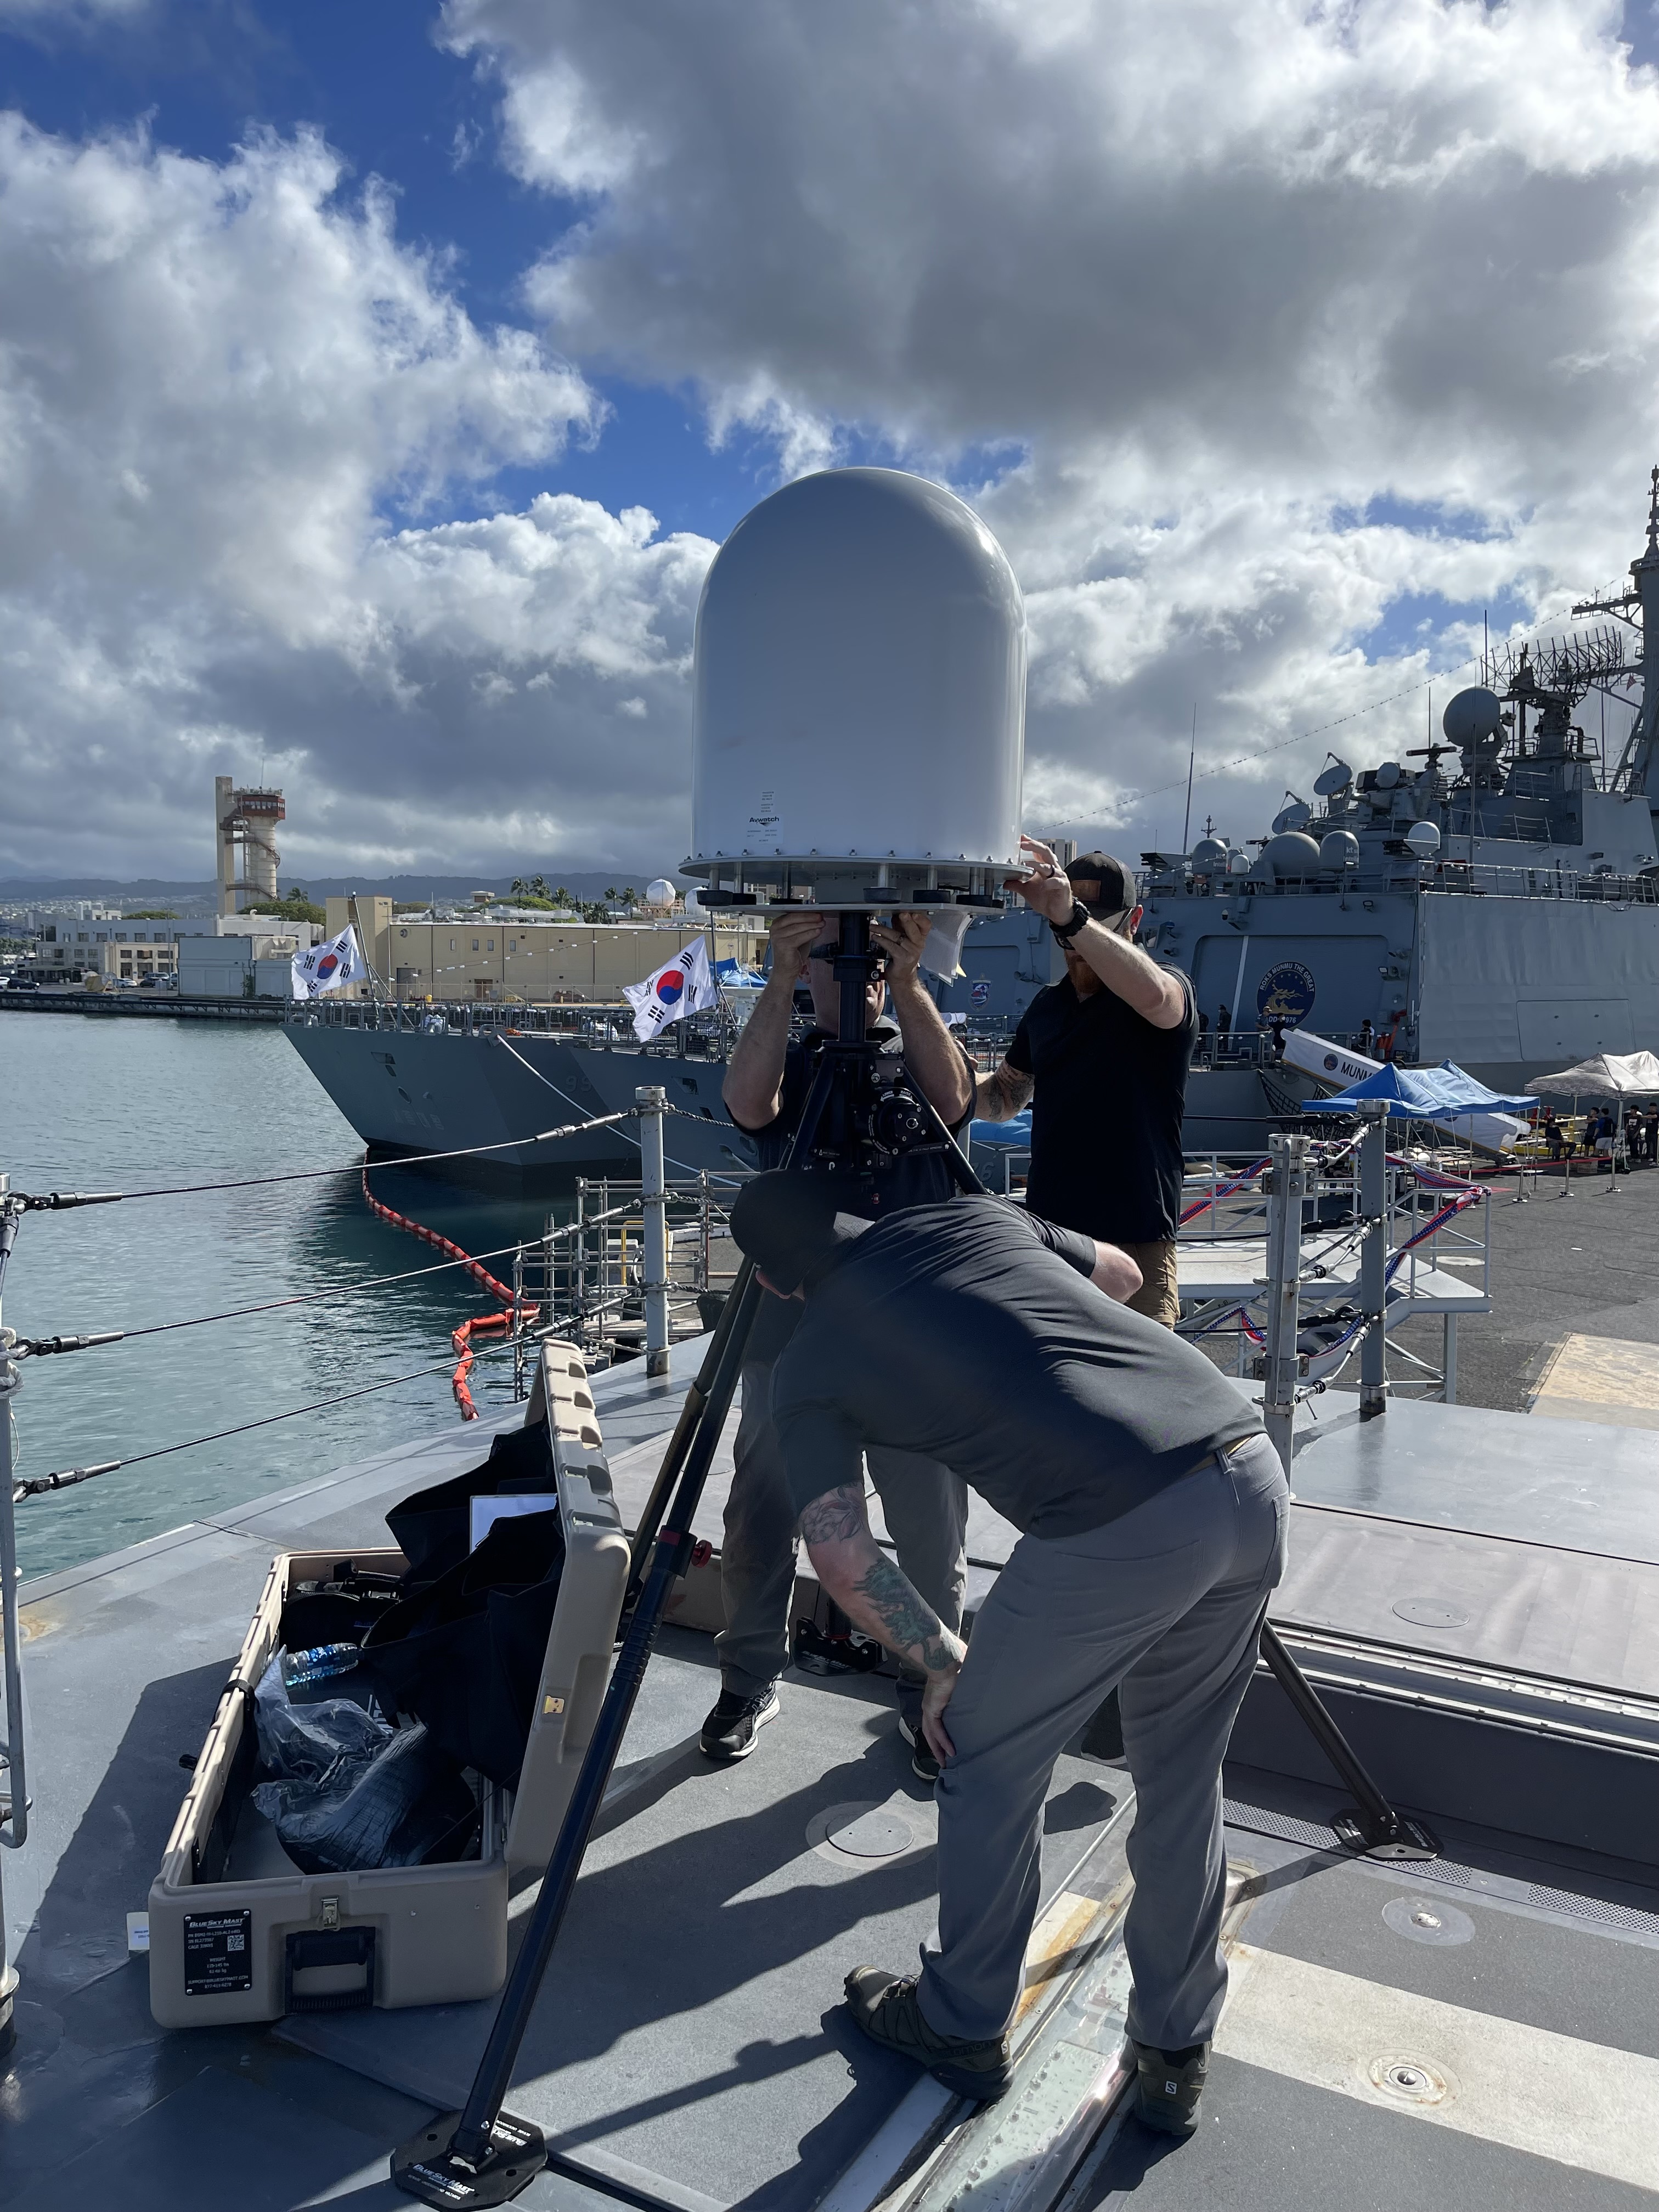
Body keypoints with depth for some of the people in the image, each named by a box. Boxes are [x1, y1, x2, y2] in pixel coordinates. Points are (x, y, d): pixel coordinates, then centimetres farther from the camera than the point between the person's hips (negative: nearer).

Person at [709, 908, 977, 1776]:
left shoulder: (922, 1057, 10)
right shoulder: (788, 1064, 8)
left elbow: (950, 1101, -14)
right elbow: (746, 1100, -16)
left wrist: (909, 983, -26)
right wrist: (779, 980, -27)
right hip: (794, 1329, 0)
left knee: (932, 1536, 4)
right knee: (759, 1524, 6)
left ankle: (929, 1698, 26)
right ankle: (749, 1685, 28)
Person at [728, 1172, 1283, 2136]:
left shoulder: (809, 1369, 10)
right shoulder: (973, 1214, 21)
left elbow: (846, 1562, 6)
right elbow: (1118, 1272, 37)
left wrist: (943, 1663, 20)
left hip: (1119, 1529, -6)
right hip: (1254, 1476, 6)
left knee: (992, 1767, 20)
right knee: (1183, 1782, 25)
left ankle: (963, 2029, 39)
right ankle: (1176, 2056, 38)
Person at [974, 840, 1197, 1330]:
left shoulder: (1171, 989, -4)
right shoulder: (1047, 1005, 15)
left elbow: (1152, 994, -31)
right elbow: (1003, 1097, 25)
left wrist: (1069, 916, -41)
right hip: (1045, 1236, 6)